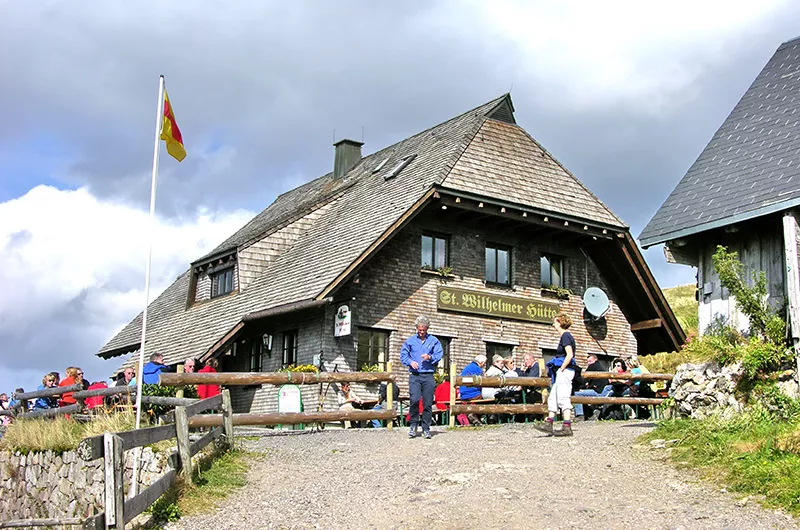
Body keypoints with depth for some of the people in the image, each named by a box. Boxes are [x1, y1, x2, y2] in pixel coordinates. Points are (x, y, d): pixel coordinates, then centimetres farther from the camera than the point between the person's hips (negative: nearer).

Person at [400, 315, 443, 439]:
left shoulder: (434, 341, 11)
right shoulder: (410, 340, 12)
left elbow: (439, 355, 6)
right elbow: (403, 355, 10)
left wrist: (430, 357, -13)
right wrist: (410, 362, -8)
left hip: (428, 376, 1)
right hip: (414, 375, 0)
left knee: (428, 403, 1)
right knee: (414, 400, -15)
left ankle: (426, 429, 10)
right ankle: (413, 425, 2)